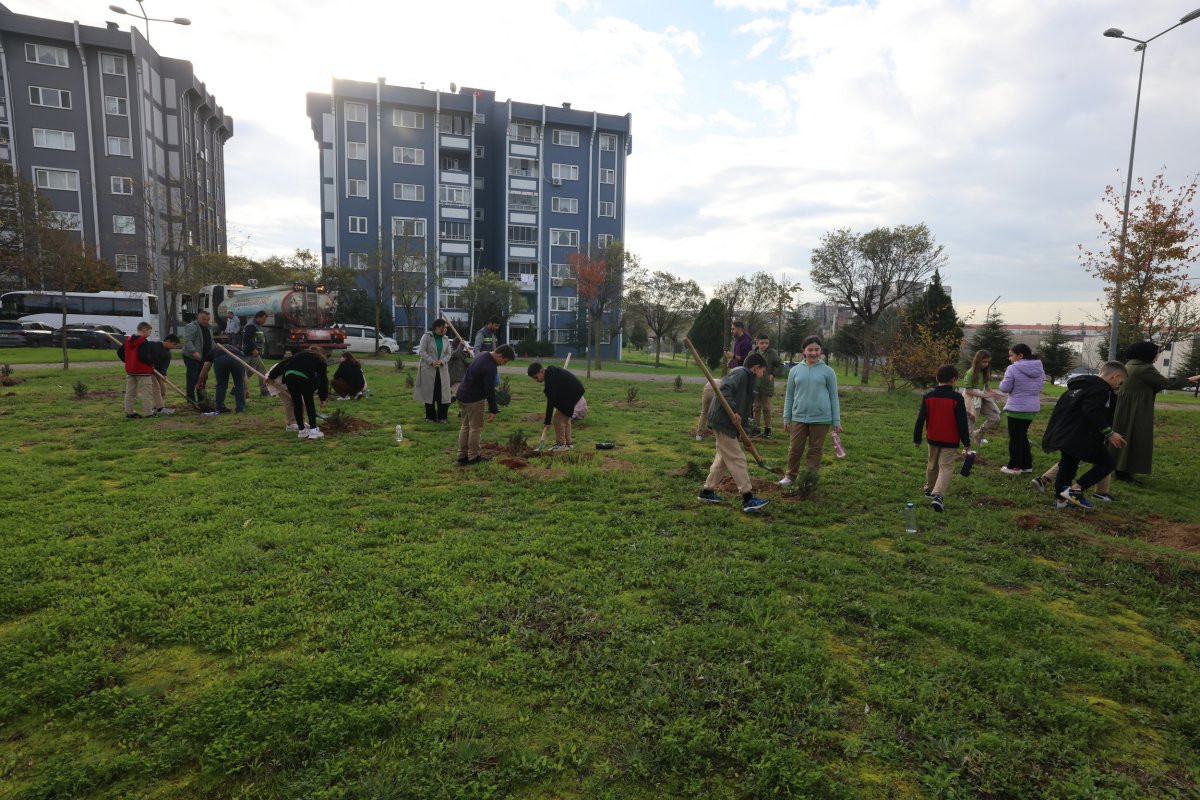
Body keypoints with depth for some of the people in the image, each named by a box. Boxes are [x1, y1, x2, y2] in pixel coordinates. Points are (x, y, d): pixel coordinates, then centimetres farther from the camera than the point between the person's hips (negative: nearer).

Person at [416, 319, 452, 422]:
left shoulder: (445, 339, 8)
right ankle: (430, 417, 15)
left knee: (442, 394, 0)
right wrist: (431, 361, -19)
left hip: (442, 370, 4)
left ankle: (442, 417, 9)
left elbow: (448, 354, 8)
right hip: (428, 369, -3)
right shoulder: (427, 336, -5)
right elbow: (421, 351, -9)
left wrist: (442, 361, -12)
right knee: (429, 393, 3)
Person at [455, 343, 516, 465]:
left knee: (465, 426, 14)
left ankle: (462, 456, 18)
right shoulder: (490, 368, -25)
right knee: (475, 428, 2)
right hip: (474, 399, -10)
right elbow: (489, 391, -22)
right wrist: (493, 410, -15)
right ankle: (473, 457, 10)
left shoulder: (484, 355, 6)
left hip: (462, 395, 10)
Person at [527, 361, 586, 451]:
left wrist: (547, 421, -22)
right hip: (575, 393, 10)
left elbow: (551, 401, -25)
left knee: (557, 419, -8)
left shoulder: (551, 378, -26)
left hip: (572, 396, -10)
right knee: (565, 418, 16)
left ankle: (561, 444, 0)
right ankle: (568, 443, 23)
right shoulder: (551, 372, 3)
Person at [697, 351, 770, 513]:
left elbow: (744, 408, 21)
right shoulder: (741, 373, -9)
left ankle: (707, 492, 26)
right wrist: (733, 411, -28)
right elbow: (724, 388, -26)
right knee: (737, 459, -6)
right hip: (723, 422, -10)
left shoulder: (745, 378, 20)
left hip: (727, 423, 10)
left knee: (723, 458, 17)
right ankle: (748, 499, -1)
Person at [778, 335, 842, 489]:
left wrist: (837, 421, 2)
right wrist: (786, 418, 7)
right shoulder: (795, 370, 6)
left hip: (821, 418, -1)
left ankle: (811, 480, 16)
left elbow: (834, 397, 4)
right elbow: (789, 396, 11)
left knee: (815, 450, 7)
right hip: (799, 417, 2)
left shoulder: (828, 371, 1)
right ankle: (790, 476, 20)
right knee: (795, 449, 5)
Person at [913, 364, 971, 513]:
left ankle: (930, 489, 37)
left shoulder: (928, 396, -3)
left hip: (933, 439, 4)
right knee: (946, 467, -3)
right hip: (950, 441, -4)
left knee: (932, 465, 21)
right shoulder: (957, 398, -12)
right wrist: (966, 442, -2)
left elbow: (920, 419, -1)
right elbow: (962, 422, -10)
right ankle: (938, 495, -20)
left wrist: (917, 438, 7)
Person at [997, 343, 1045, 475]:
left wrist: (1005, 379, 2)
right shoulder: (1039, 369, 6)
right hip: (1033, 408, 7)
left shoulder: (1013, 369, -17)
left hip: (1016, 408, -7)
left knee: (1015, 437, 4)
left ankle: (1014, 466, 11)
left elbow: (1004, 388, -14)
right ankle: (1026, 465, 23)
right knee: (1022, 436, 19)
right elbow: (1039, 388, 14)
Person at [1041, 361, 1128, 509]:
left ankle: (1062, 499, 22)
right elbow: (1093, 413, -23)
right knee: (1106, 462, 2)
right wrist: (1109, 433, -18)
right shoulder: (1101, 389, -10)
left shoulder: (1081, 385, 20)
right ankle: (1075, 490, -7)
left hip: (1063, 434, 10)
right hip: (1078, 436, -9)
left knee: (1068, 465, 18)